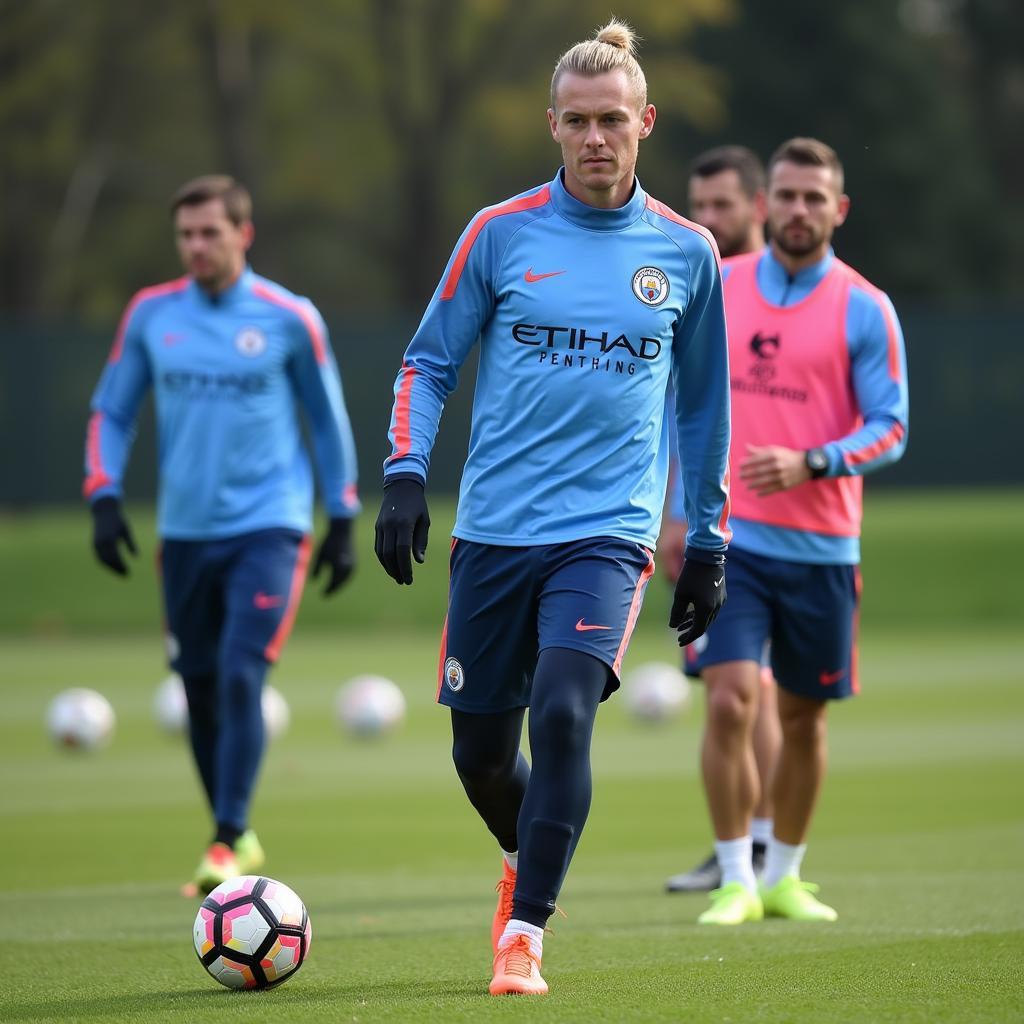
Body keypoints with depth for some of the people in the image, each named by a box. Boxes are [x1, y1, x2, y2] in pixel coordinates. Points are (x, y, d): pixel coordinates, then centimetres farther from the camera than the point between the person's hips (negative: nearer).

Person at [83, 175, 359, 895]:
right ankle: (236, 839, 21)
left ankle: (228, 841, -15)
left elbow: (328, 421, 8)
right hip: (185, 532, 4)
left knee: (241, 677, -17)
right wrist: (104, 497, -1)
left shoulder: (289, 319, -2)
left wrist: (343, 523, 7)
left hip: (267, 526, -3)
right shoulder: (151, 315, 4)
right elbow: (112, 413, 13)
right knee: (200, 689, 7)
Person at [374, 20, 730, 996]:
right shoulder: (501, 233, 1)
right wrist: (404, 473, -6)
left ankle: (522, 933, -11)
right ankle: (524, 861, 39)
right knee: (480, 751, 6)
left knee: (564, 713, -22)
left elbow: (703, 404, 15)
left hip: (608, 530, -1)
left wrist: (709, 542, 15)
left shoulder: (685, 252, 5)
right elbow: (427, 361, 8)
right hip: (493, 532, 1)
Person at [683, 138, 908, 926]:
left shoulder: (864, 310, -3)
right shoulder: (717, 289, 5)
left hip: (821, 546, 0)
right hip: (730, 536, 0)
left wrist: (808, 464, -23)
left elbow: (890, 429, -7)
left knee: (804, 716, 10)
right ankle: (736, 883, -7)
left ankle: (784, 876, 26)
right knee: (731, 702, -14)